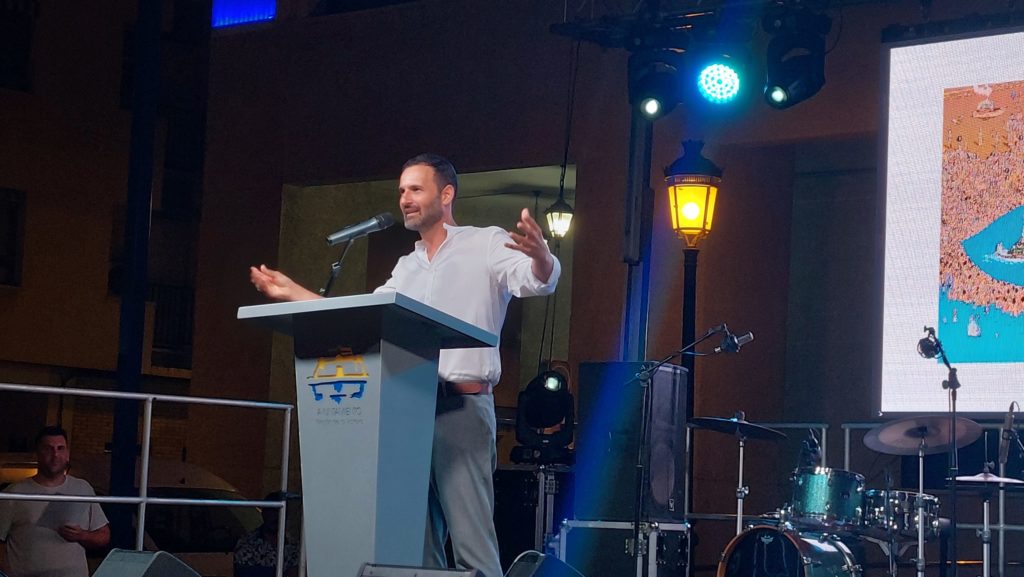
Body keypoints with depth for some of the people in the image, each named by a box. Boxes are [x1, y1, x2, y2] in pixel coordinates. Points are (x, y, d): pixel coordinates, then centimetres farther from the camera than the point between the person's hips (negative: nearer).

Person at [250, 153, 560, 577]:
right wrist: (292, 293, 25)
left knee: (471, 542, -12)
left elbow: (539, 282, -13)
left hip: (462, 407, -7)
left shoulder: (485, 245, 2)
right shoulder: (407, 268, 23)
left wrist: (540, 255, -37)